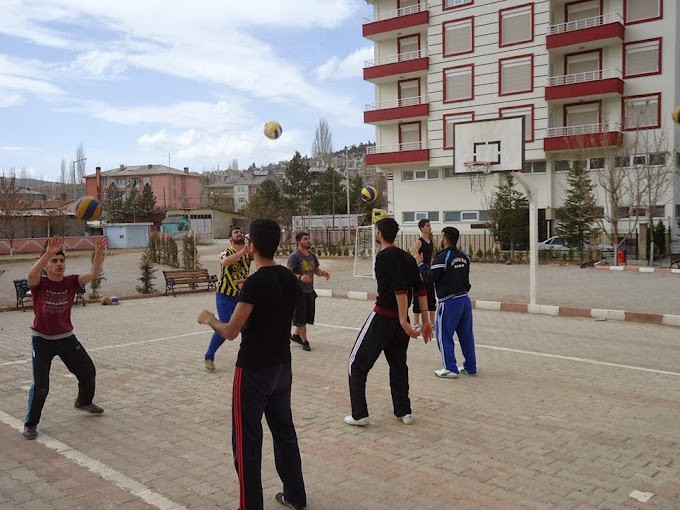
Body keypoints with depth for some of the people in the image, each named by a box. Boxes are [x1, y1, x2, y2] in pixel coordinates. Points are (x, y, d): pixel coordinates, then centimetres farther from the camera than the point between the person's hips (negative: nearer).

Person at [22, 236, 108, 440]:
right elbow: (32, 274, -41)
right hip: (42, 341, -4)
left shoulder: (71, 282, -8)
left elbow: (93, 274, -25)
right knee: (41, 385, -8)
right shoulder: (39, 283, -16)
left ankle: (84, 402, 43)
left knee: (88, 372, 12)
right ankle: (30, 424, 15)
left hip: (67, 338, 4)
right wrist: (48, 253, -57)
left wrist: (99, 254, -44)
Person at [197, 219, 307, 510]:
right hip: (282, 366, 8)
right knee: (284, 431, 19)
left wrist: (209, 320, 1)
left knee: (247, 441, 4)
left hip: (254, 370, -8)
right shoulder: (289, 278, 2)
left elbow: (230, 332, -17)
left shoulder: (255, 282, -20)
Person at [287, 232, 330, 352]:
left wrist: (323, 273, -2)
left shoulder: (312, 256, 10)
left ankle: (296, 335, 34)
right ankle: (305, 341, 12)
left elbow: (316, 270, 21)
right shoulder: (295, 256, -13)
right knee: (300, 317, 1)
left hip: (310, 291, 7)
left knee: (307, 316, 14)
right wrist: (300, 277, -36)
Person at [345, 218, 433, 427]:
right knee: (398, 364, 21)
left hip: (382, 317, -7)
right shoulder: (407, 257, 10)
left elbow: (400, 289, -22)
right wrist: (425, 321, 10)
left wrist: (403, 320, -22)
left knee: (358, 363, 4)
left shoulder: (384, 256, -13)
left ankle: (359, 414, 4)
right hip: (400, 320, 8)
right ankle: (404, 411, 22)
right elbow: (420, 289, 7)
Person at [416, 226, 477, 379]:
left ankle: (450, 369, 5)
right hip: (465, 299, 7)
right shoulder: (464, 256, 7)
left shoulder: (442, 258, -13)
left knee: (444, 335, 3)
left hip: (449, 302, -7)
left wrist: (420, 263, 2)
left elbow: (429, 278, -12)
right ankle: (470, 367, 20)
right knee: (466, 334, 13)